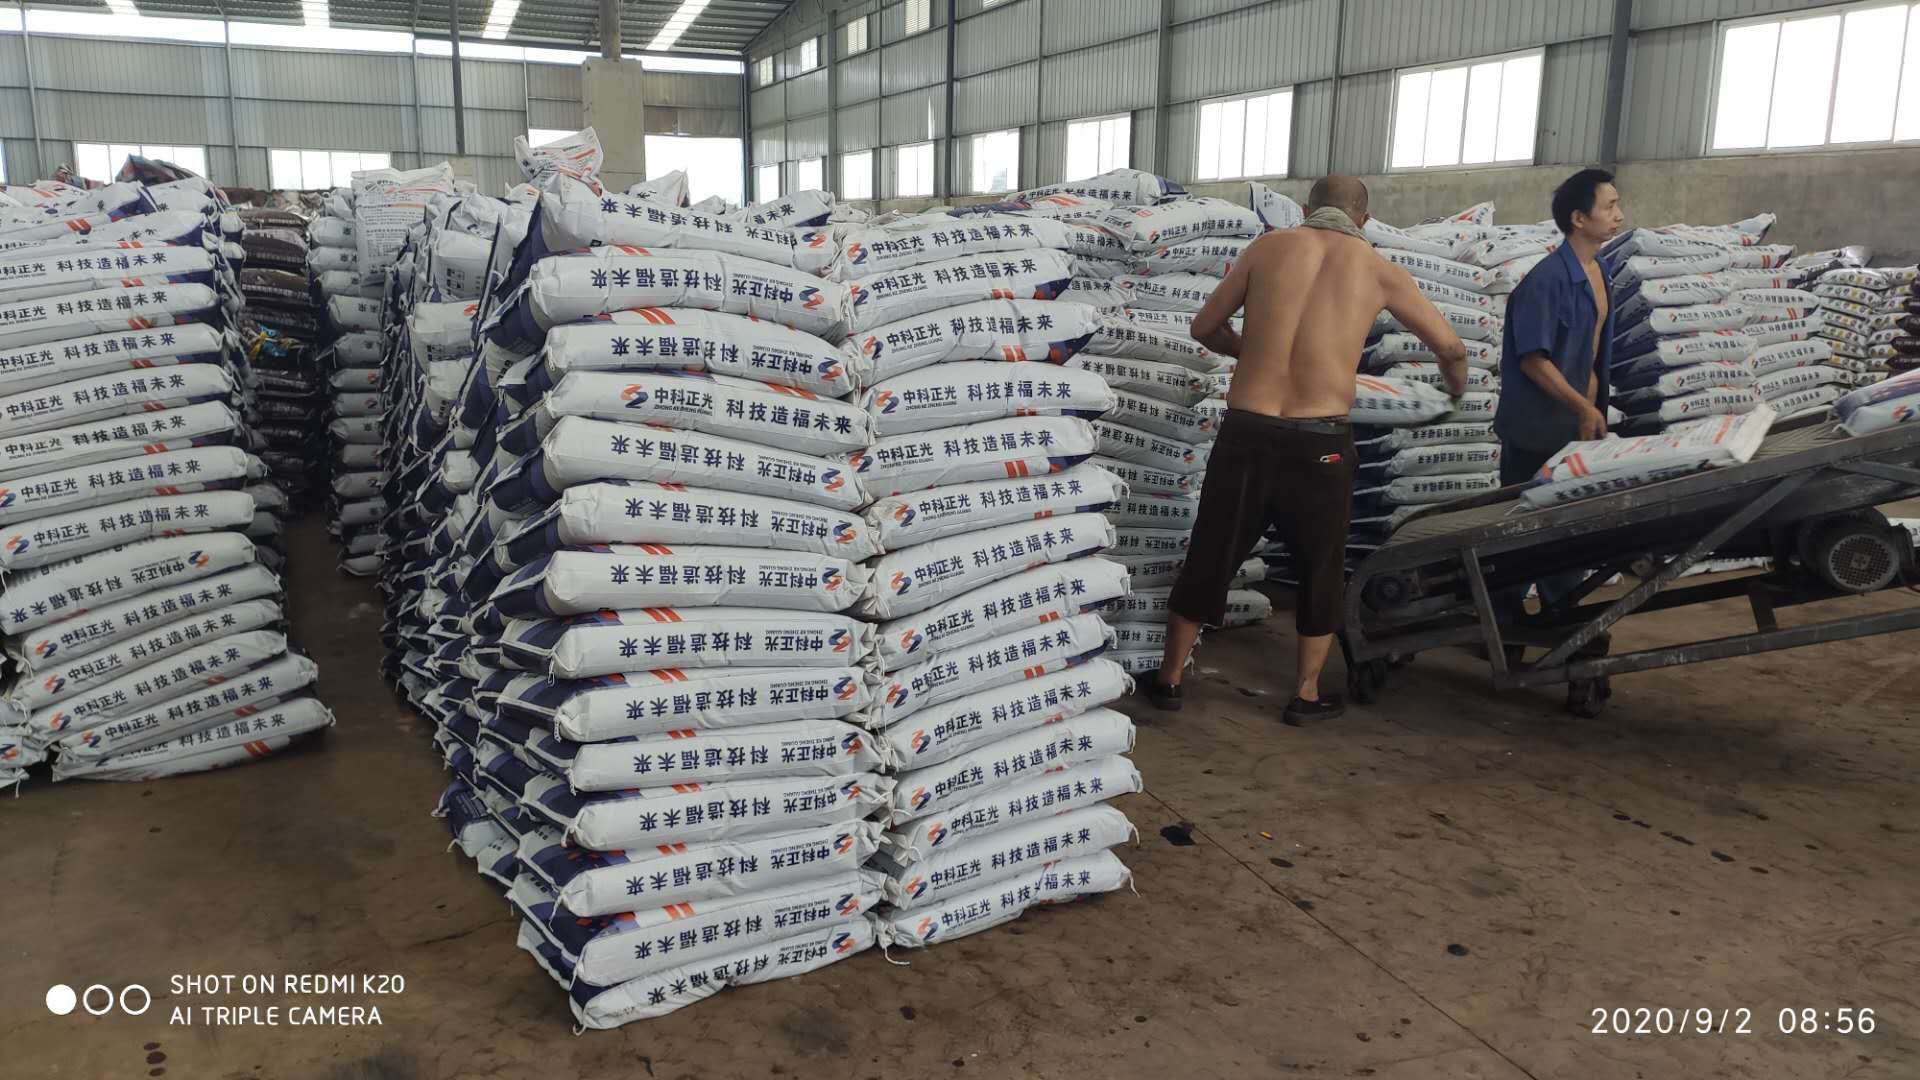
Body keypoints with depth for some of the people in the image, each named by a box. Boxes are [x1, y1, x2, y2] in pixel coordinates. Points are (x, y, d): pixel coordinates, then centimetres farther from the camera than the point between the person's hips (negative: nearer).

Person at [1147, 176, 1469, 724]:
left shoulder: (1269, 247, 8)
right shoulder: (1379, 270, 7)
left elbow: (1205, 327, 16)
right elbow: (1450, 347, 18)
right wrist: (1456, 386, 40)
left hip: (1245, 430, 1)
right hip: (1321, 440, -1)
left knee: (1209, 555, 14)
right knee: (1321, 567, 18)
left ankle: (1168, 679, 25)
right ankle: (1308, 694, 27)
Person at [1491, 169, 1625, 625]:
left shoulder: (1600, 272, 9)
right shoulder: (1547, 280, -19)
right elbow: (1533, 359, -21)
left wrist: (1595, 410, 16)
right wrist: (1584, 408, -20)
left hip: (1578, 427, 8)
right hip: (1537, 430, -8)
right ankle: (1503, 621, 15)